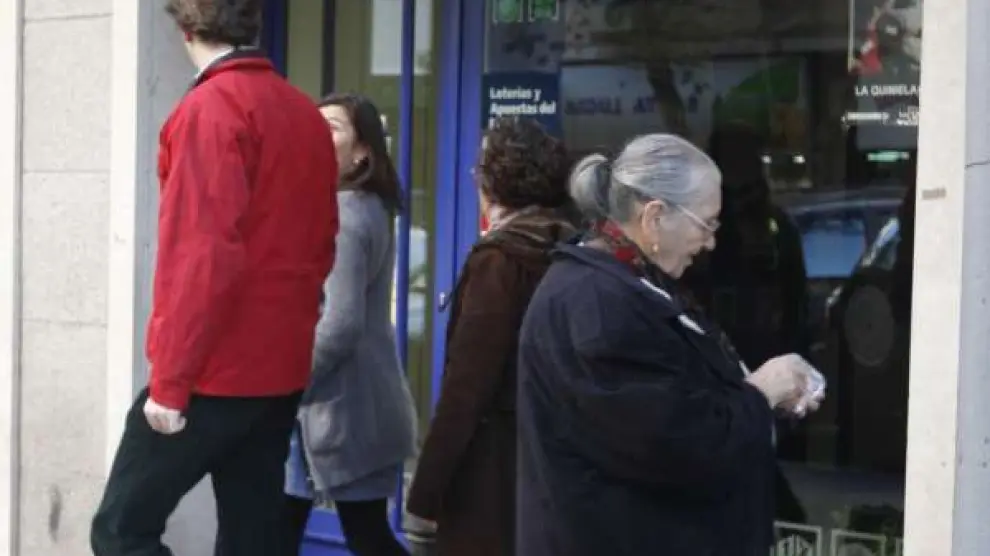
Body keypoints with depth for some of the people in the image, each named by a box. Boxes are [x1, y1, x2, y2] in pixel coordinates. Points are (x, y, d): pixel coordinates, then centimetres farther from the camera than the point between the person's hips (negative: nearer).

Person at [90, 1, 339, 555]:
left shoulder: (211, 107, -12)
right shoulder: (307, 113, 11)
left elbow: (206, 253, -18)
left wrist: (169, 380, -15)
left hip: (215, 373, -8)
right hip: (281, 371, 8)